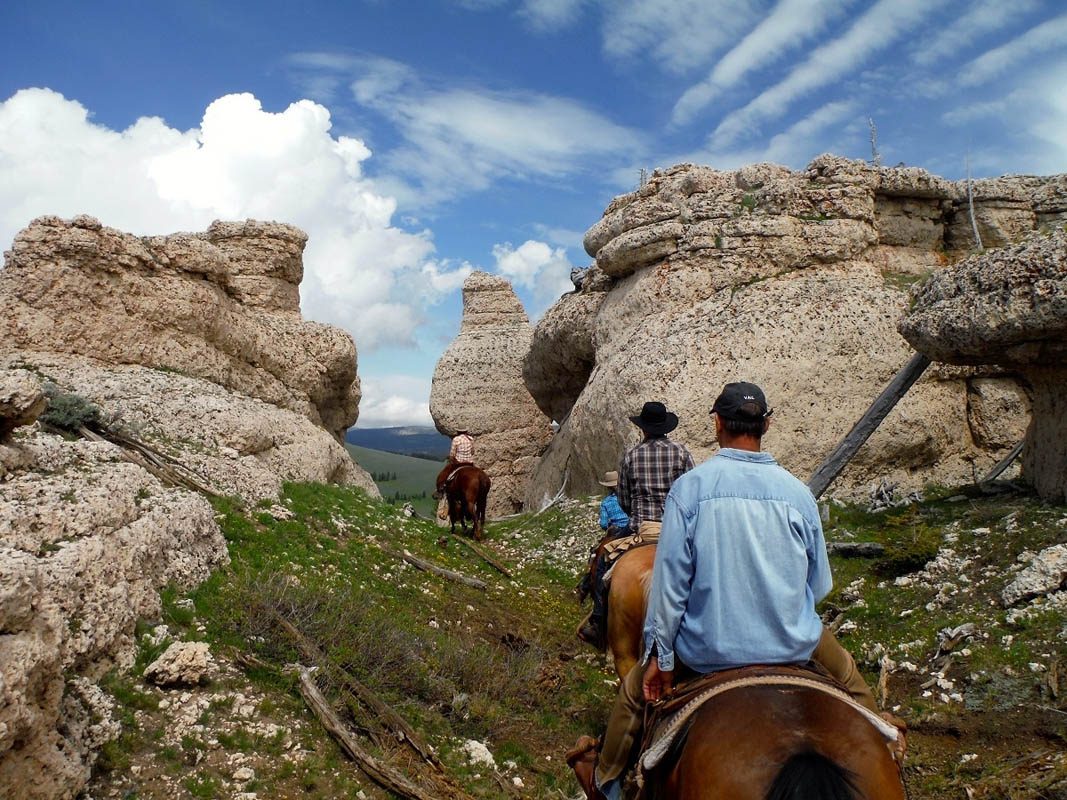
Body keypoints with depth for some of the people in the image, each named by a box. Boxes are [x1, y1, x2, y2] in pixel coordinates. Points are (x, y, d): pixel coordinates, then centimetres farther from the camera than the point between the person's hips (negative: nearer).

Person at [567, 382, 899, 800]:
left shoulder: (689, 487, -13)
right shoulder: (798, 492, -5)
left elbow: (669, 580, -12)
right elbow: (819, 584, 4)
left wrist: (660, 655, -2)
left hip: (708, 649, -1)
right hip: (794, 646, 1)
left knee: (635, 689, 25)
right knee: (847, 672, 34)